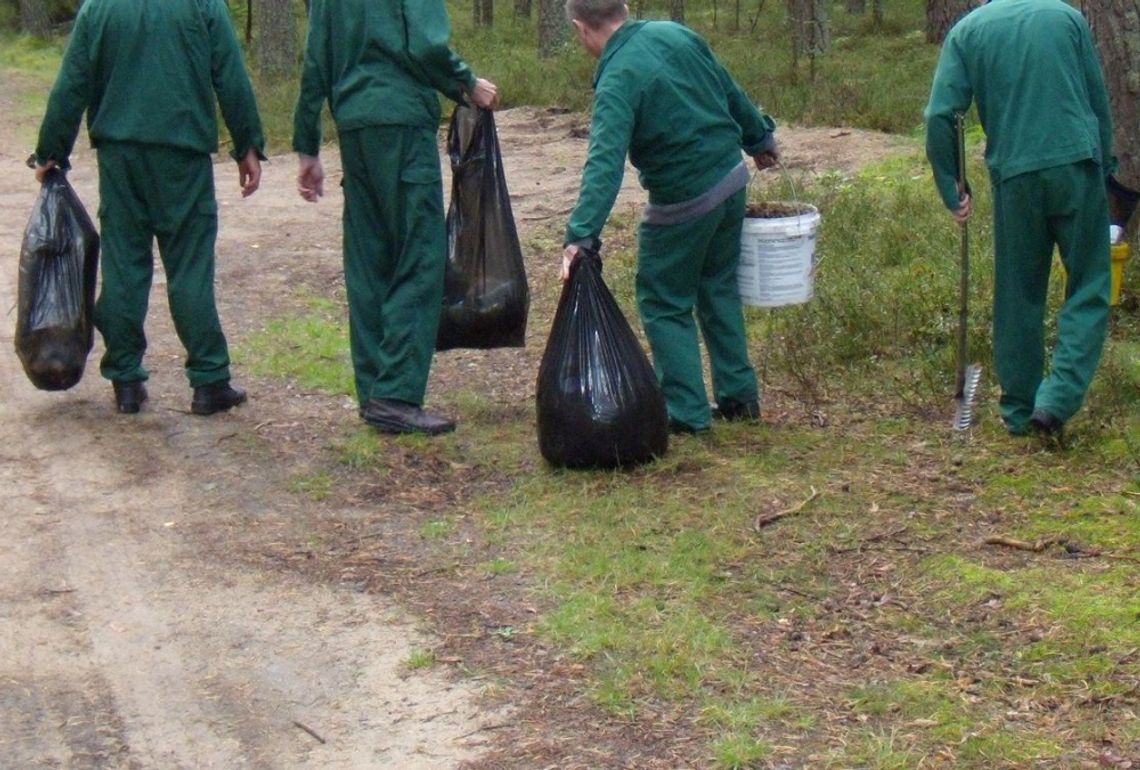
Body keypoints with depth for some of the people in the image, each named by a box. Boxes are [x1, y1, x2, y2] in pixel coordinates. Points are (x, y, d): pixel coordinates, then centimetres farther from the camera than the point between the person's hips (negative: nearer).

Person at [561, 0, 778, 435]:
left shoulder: (618, 80, -21)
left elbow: (605, 162, -33)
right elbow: (731, 92, 13)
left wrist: (581, 235, -39)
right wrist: (760, 138, 29)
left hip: (683, 204, -8)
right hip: (732, 179, 8)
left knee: (664, 304, 6)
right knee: (718, 287, 22)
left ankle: (687, 412, 5)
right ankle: (739, 395, 27)